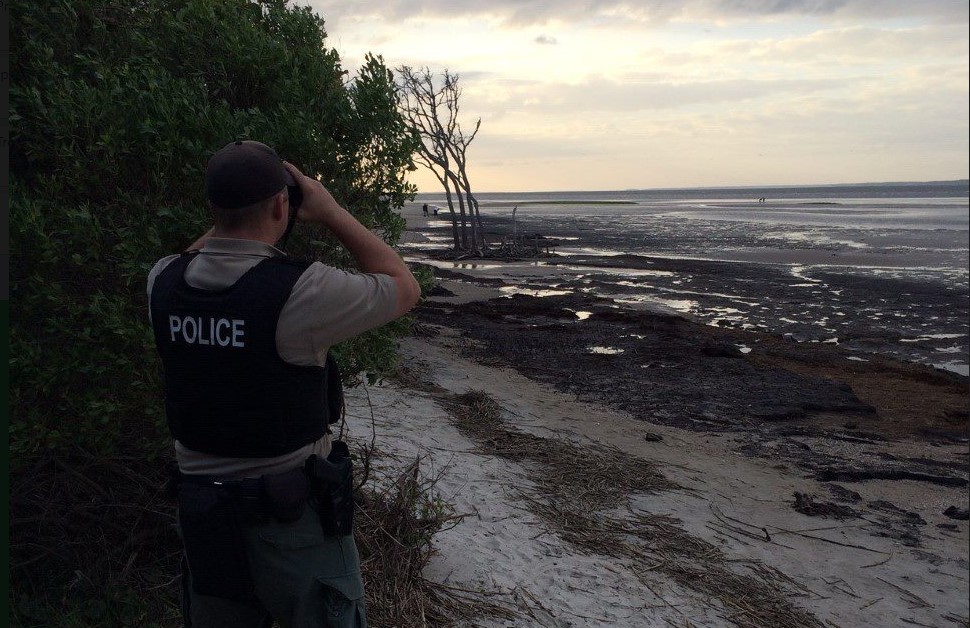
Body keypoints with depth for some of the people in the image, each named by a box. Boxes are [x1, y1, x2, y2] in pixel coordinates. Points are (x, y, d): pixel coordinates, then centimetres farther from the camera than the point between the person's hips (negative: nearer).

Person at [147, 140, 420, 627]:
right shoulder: (302, 291, -24)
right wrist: (332, 212, -5)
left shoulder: (163, 282, -7)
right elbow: (405, 288, -8)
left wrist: (227, 219, 11)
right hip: (296, 518, -5)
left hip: (202, 518, 6)